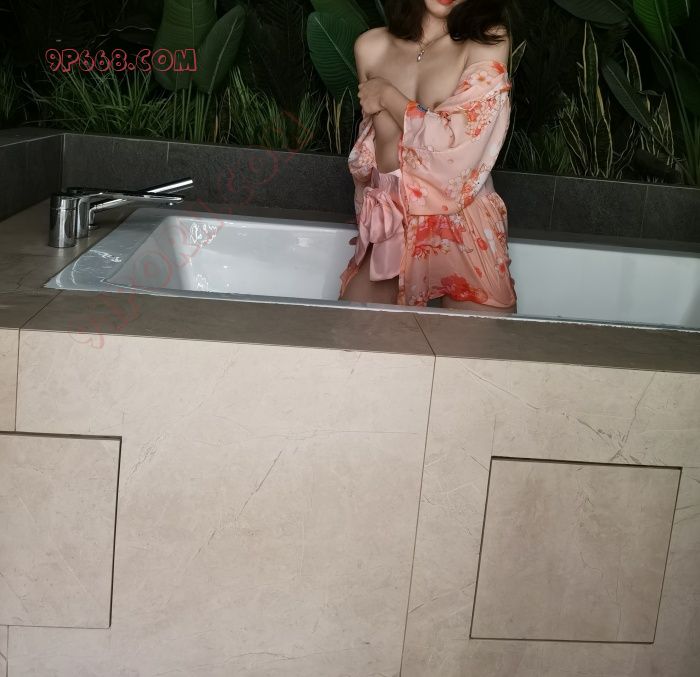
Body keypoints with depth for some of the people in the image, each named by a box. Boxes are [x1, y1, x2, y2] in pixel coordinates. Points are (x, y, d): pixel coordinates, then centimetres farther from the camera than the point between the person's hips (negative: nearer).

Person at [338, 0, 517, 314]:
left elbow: (457, 144, -13)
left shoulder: (489, 41, -5)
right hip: (391, 224, 3)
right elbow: (388, 161, 1)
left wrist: (388, 96, -7)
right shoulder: (371, 46, 4)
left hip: (462, 226, -2)